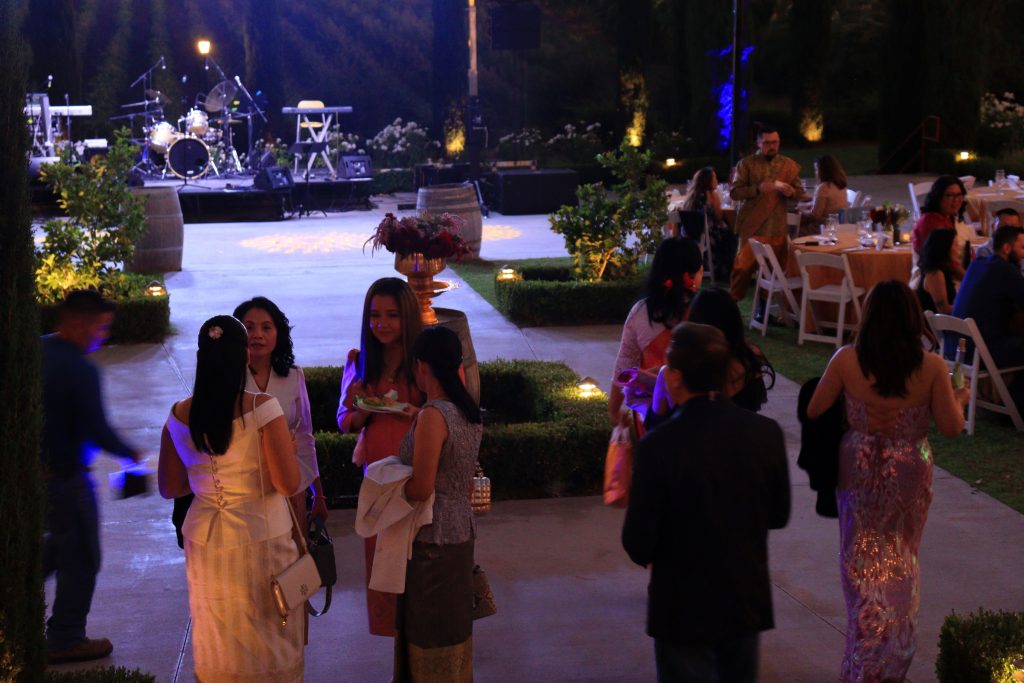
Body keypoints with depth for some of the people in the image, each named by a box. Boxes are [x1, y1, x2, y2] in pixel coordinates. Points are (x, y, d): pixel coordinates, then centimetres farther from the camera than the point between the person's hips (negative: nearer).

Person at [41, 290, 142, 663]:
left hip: (32, 470, 8)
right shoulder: (80, 370, -22)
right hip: (64, 475, -8)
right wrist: (132, 454, -5)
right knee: (80, 558, 7)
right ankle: (65, 642, 17)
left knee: (59, 542, 28)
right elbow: (98, 432, -21)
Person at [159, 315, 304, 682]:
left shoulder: (179, 417, -5)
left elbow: (169, 488, 6)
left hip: (205, 544, 4)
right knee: (268, 641, 13)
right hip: (259, 541, -4)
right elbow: (288, 484, -19)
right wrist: (289, 449, 0)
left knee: (217, 642, 19)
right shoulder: (262, 408, -18)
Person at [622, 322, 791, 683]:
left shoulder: (658, 446, -23)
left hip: (683, 609, -4)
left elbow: (638, 544, -16)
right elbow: (779, 515, 2)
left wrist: (647, 554, 5)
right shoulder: (766, 433, -11)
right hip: (748, 601, 4)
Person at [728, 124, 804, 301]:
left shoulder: (789, 165, 10)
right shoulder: (746, 164, 1)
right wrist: (757, 189, -22)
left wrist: (791, 192, -9)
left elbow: (800, 191, 15)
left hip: (778, 228, 3)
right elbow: (734, 193, -6)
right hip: (752, 226, -3)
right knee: (744, 266, -3)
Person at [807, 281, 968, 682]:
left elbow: (814, 412, -6)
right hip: (909, 473, 0)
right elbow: (951, 427, -9)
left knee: (861, 562, 17)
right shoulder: (931, 367, -16)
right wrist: (960, 400, 12)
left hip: (859, 469, 0)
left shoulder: (847, 360, -15)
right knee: (902, 563, 18)